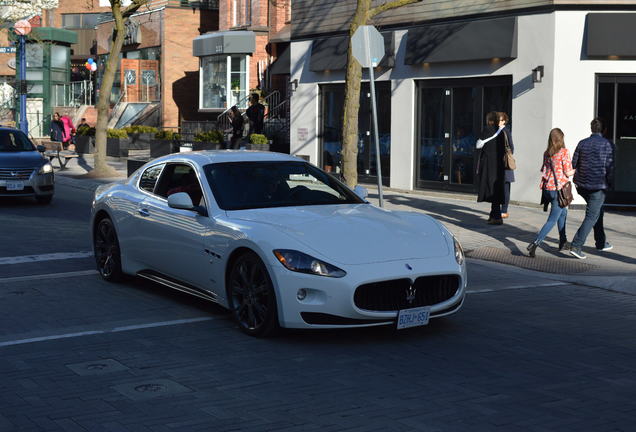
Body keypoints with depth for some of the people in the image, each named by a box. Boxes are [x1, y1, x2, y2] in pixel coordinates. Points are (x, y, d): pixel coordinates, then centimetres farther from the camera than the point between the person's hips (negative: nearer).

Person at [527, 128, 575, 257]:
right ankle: (535, 243, -17)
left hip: (548, 188, 7)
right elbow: (568, 173, -10)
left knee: (563, 212, 27)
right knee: (552, 220, -4)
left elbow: (544, 170, 10)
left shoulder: (546, 153, 5)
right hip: (559, 188, -7)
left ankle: (563, 241, 34)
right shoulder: (564, 152, -12)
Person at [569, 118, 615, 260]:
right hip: (599, 185, -5)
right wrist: (610, 183, 1)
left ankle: (601, 243, 30)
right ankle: (576, 246, -13)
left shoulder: (582, 143, 4)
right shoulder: (607, 144, -8)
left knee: (597, 211, 22)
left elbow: (574, 163, 6)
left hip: (582, 185, 5)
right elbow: (610, 166, -11)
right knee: (591, 217, -3)